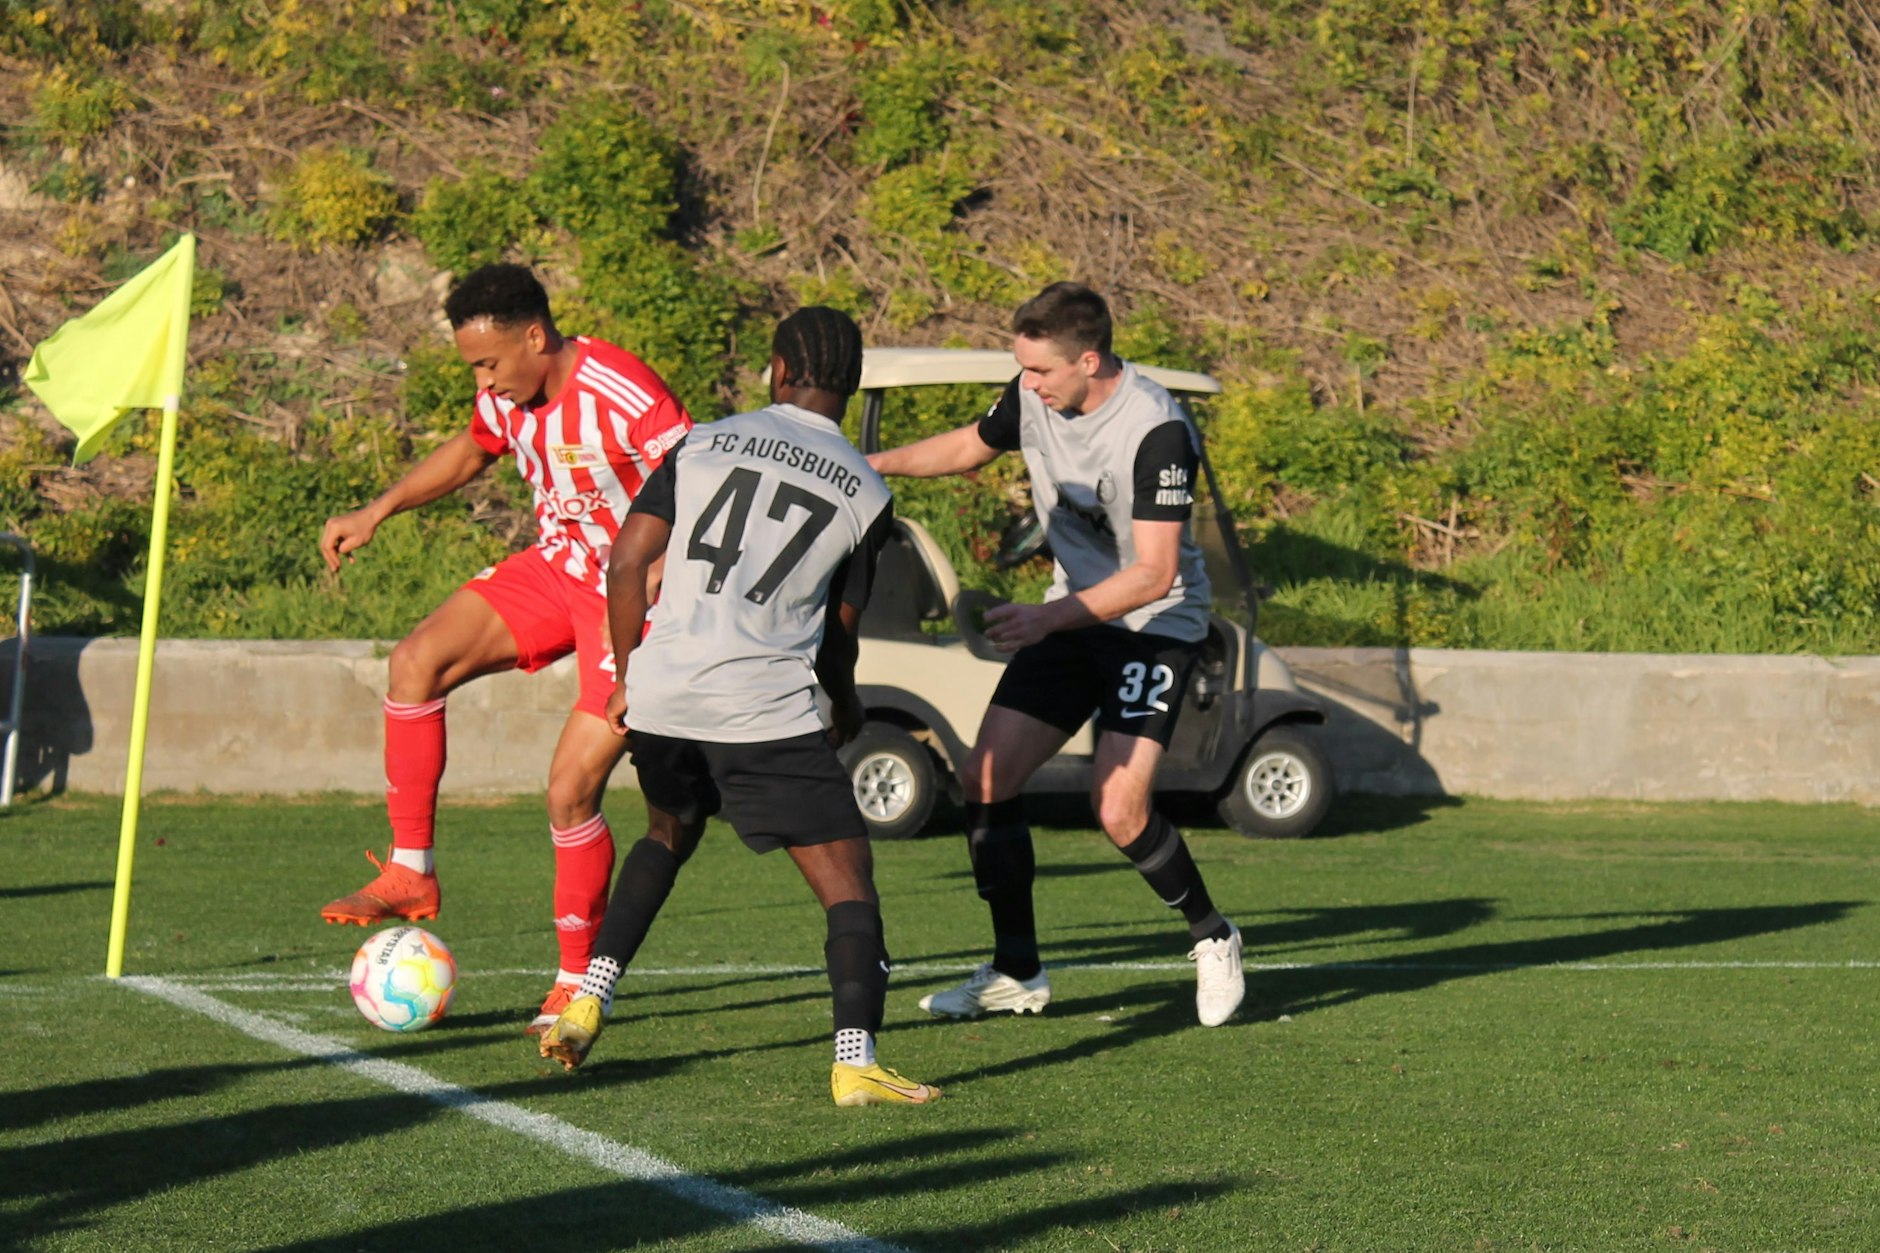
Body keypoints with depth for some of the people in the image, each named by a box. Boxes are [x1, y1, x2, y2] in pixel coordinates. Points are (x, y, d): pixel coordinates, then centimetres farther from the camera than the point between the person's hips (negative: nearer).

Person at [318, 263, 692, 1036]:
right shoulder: (506, 394, -3)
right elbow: (471, 451, 20)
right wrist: (375, 514, 12)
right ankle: (410, 873, 0)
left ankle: (578, 982, 7)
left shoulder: (623, 396, -28)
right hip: (557, 567, 8)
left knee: (570, 791, -12)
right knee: (419, 659, -10)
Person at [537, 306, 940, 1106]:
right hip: (766, 708, -4)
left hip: (661, 692, 4)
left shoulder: (703, 444, 9)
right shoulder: (866, 493, 6)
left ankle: (587, 1002, 22)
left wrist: (628, 678, 16)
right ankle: (856, 1061, -18)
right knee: (846, 881, -1)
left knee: (668, 836, 31)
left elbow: (627, 564, 3)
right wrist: (845, 704, 34)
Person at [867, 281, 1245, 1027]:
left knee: (1120, 813, -17)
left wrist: (1047, 618, -30)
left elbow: (1154, 573, -26)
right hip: (1072, 616, 7)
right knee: (986, 777, -2)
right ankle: (1017, 973, 10)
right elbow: (970, 447, 18)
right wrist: (874, 464, 5)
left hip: (1155, 624, -7)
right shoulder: (1033, 398, -5)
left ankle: (1213, 940, 9)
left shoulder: (1156, 432, -26)